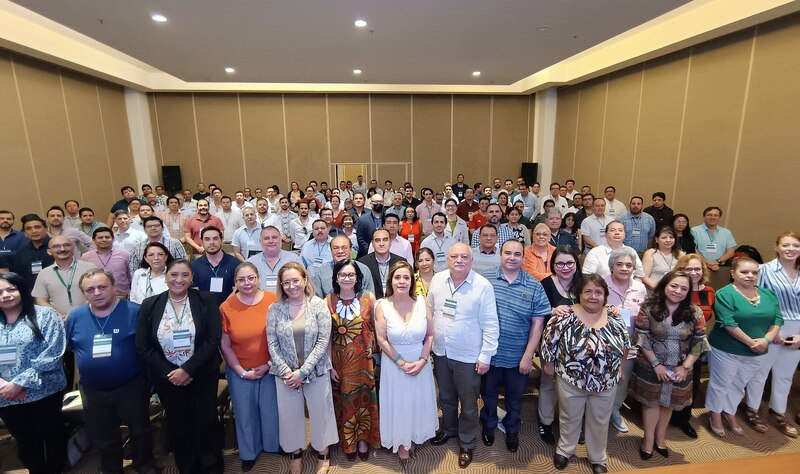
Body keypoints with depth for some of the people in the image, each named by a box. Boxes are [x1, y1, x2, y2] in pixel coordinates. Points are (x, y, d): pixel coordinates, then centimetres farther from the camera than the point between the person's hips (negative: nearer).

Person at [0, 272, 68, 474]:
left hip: (44, 391, -3)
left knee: (52, 434, 13)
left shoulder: (44, 315, -8)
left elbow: (51, 354, -14)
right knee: (25, 441, 18)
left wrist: (19, 383, -18)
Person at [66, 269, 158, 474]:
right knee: (102, 437, 22)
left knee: (140, 430, 16)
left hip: (131, 386, -3)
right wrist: (87, 365, 8)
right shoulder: (75, 316, -4)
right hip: (93, 391, 3)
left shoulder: (134, 311, -15)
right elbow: (70, 347, 12)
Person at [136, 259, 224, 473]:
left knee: (206, 423, 9)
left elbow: (213, 339, -13)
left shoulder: (206, 301, -9)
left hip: (202, 375, -2)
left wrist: (187, 370, -18)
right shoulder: (150, 305, -3)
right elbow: (142, 347, -4)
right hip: (167, 378, 2)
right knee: (178, 426, 16)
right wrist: (168, 373, -12)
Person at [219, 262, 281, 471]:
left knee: (272, 410, 15)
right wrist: (242, 372, -6)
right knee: (245, 414, 18)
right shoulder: (226, 307, -9)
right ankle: (249, 452, 43)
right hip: (240, 372, 1)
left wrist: (269, 364, -8)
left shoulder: (274, 301, -13)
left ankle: (274, 445, 43)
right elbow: (225, 345, -3)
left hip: (271, 369, -1)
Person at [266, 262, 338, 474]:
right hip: (286, 373, 2)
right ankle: (295, 453, 40)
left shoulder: (319, 305, -9)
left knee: (319, 412, 12)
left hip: (316, 371, -1)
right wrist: (286, 371, -11)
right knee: (289, 414, 14)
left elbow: (323, 341, -11)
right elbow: (272, 344, -2)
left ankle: (323, 454, 36)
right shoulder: (275, 309, -4)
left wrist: (303, 371, -14)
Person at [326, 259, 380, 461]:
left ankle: (363, 439, 37)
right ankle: (348, 442, 37)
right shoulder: (329, 301, -8)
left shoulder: (368, 298, -9)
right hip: (339, 359, 0)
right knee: (344, 400, 14)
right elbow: (327, 336, -5)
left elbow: (376, 326, 1)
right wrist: (330, 366, -5)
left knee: (363, 398, 14)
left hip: (363, 359, 0)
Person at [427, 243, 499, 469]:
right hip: (440, 352, 4)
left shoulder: (483, 286, -17)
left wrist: (485, 356, -12)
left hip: (468, 356, -4)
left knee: (468, 403, 14)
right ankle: (448, 429, 50)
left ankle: (467, 444, 38)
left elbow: (490, 325, -13)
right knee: (446, 397, 24)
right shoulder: (437, 279, -5)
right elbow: (430, 311, 7)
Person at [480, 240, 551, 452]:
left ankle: (512, 430, 47)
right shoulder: (486, 279, -9)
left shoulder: (534, 287, -8)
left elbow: (537, 323, -6)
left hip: (518, 358, 0)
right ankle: (488, 426, 48)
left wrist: (528, 356, -8)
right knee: (488, 393, 21)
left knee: (515, 397, 21)